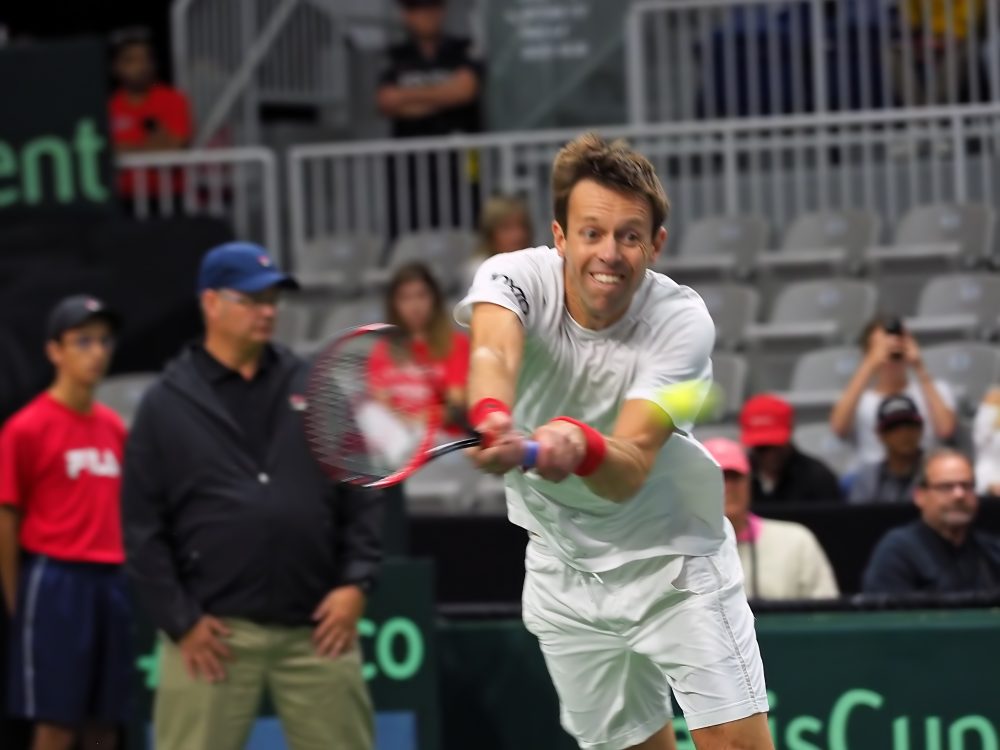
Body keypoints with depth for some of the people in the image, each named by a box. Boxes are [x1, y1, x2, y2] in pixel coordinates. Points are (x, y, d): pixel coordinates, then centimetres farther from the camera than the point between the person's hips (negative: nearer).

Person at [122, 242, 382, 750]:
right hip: (214, 631, -2)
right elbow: (144, 528, 1)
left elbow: (361, 494, 11)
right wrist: (180, 621, -6)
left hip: (316, 629, 3)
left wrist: (356, 582, 0)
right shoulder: (166, 405, 3)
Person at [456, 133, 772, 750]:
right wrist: (491, 416, -66)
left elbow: (627, 473, -33)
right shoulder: (515, 278, -18)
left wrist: (579, 445, -57)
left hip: (673, 559, -2)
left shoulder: (683, 322, -22)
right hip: (565, 573, 2)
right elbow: (493, 352, -42)